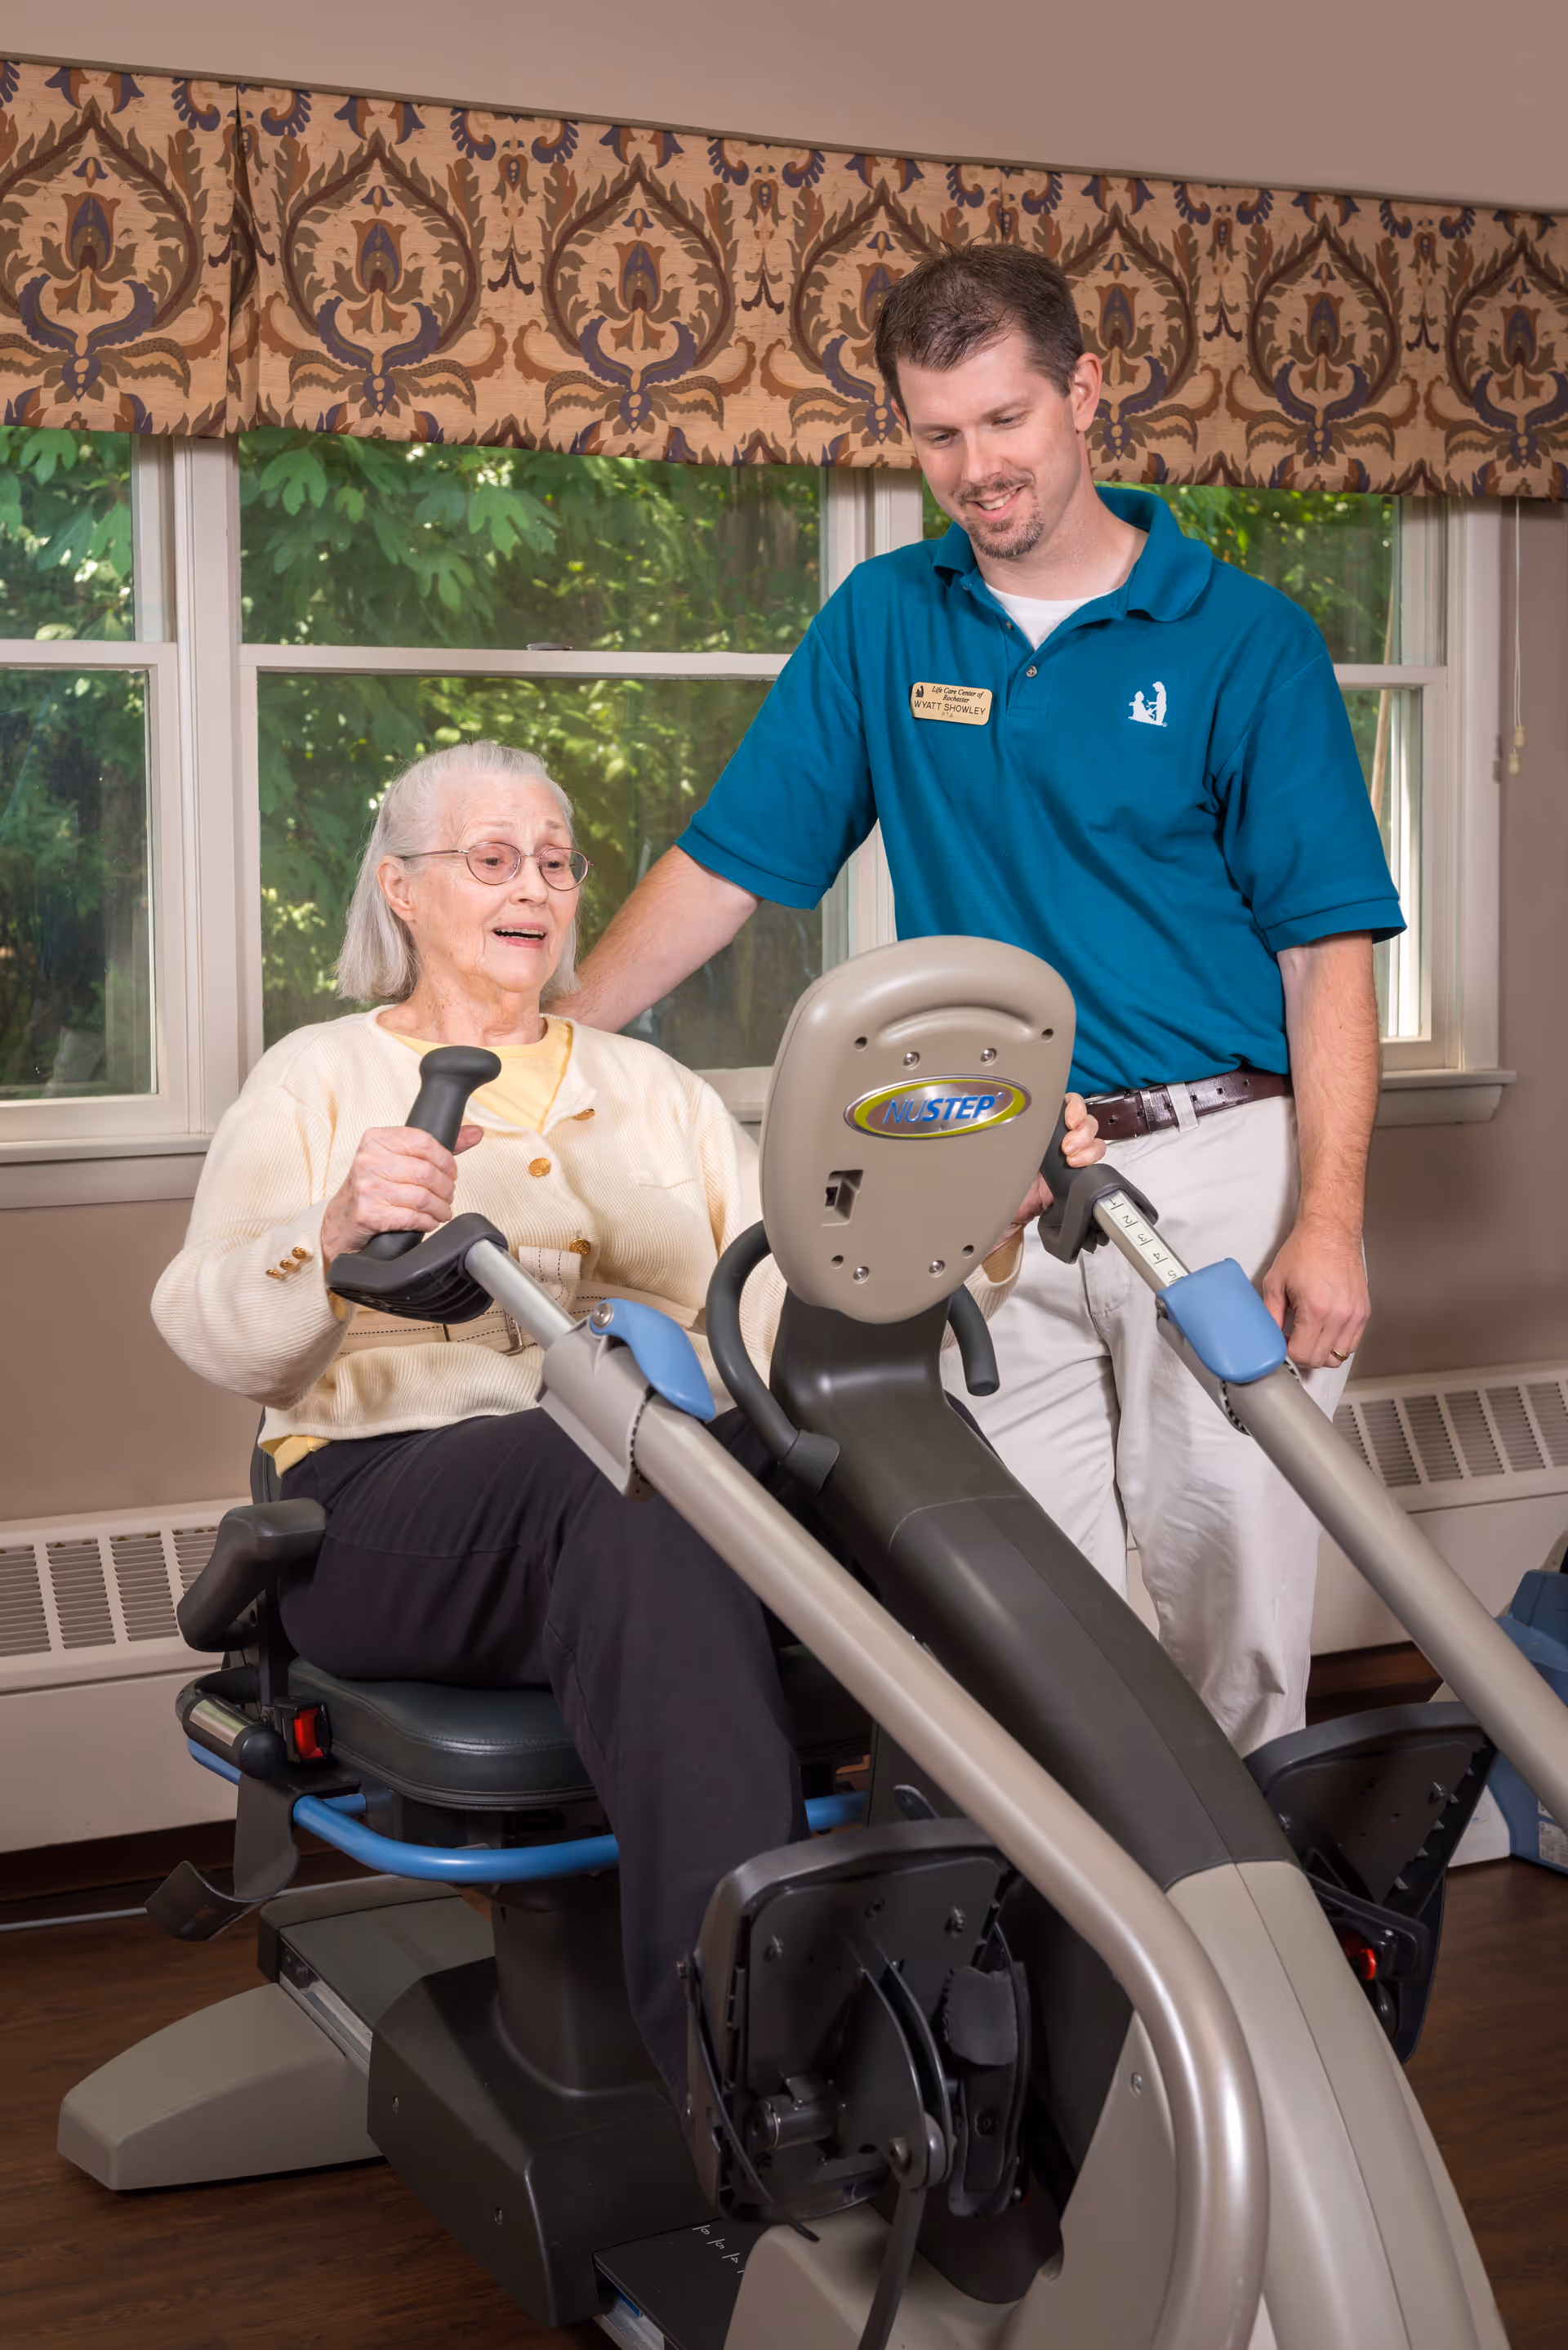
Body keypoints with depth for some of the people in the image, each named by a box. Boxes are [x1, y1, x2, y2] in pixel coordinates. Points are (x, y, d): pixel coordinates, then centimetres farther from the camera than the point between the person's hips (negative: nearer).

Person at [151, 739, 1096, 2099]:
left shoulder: (651, 1090, 27)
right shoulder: (320, 1082, 16)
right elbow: (213, 1337, -1)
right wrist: (333, 1238, -24)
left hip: (687, 1467, 3)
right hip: (398, 1491, -3)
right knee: (618, 1477, -41)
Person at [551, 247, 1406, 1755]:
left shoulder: (1242, 639, -1)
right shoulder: (883, 623, 9)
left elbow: (1327, 948, -4)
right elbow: (720, 866, 10)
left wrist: (1326, 1220, -12)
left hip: (1215, 1169, -2)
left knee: (1228, 1600, 2)